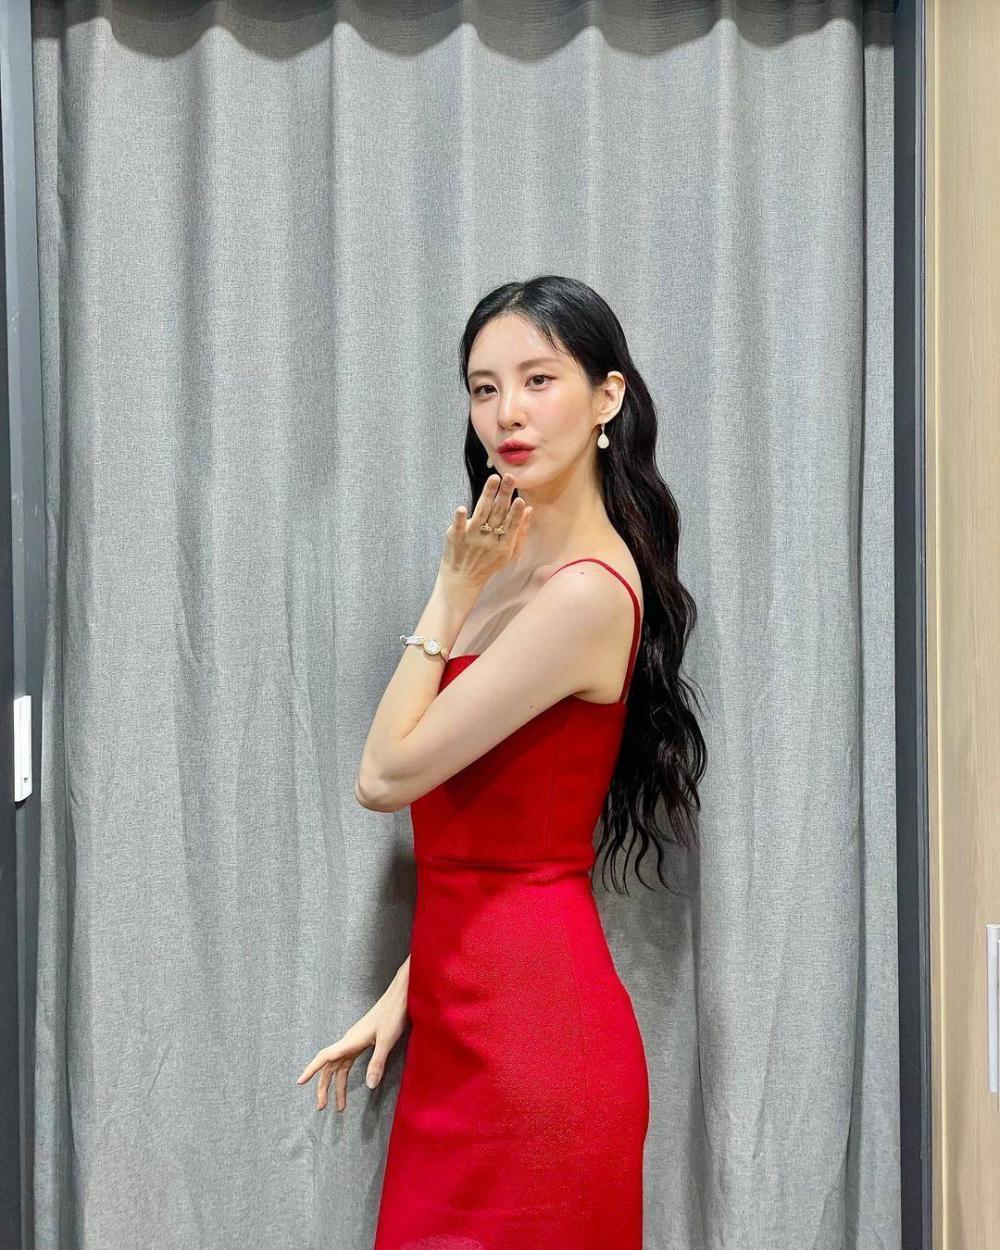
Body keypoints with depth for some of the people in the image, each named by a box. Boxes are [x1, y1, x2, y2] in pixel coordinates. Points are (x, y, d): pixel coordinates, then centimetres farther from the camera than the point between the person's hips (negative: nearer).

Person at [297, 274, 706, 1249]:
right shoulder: (528, 568, 10)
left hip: (529, 1032, -9)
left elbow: (386, 776, -15)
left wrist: (450, 596, -9)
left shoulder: (585, 592, -19)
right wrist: (406, 994, 12)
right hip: (474, 1014, 9)